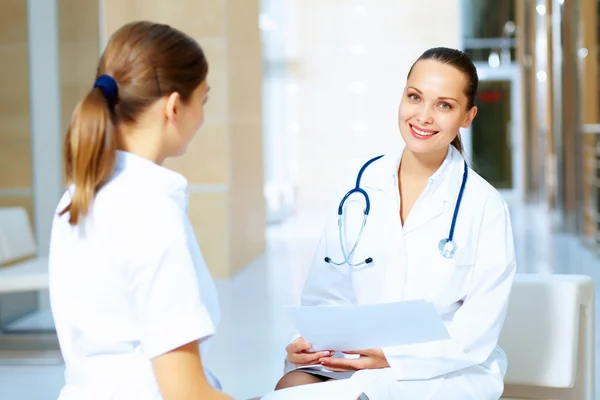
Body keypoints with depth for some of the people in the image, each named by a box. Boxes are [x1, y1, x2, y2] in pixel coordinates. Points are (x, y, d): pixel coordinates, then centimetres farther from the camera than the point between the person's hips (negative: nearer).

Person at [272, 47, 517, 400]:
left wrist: (393, 357, -21)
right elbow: (329, 294, 7)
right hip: (353, 362, 3)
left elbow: (477, 332, -8)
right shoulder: (359, 187, 5)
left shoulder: (485, 207, -5)